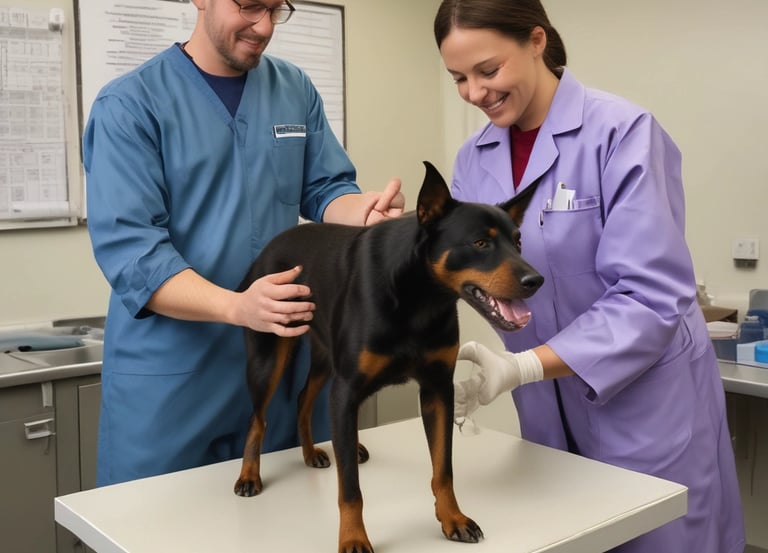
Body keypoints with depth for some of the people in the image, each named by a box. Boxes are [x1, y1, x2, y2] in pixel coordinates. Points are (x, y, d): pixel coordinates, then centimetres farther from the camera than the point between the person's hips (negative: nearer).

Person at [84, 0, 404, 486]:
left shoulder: (297, 91, 6)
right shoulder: (129, 105, -8)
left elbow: (327, 190, 6)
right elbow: (126, 247, -16)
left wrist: (364, 211, -19)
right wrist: (237, 307, -31)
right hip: (169, 374, -3)